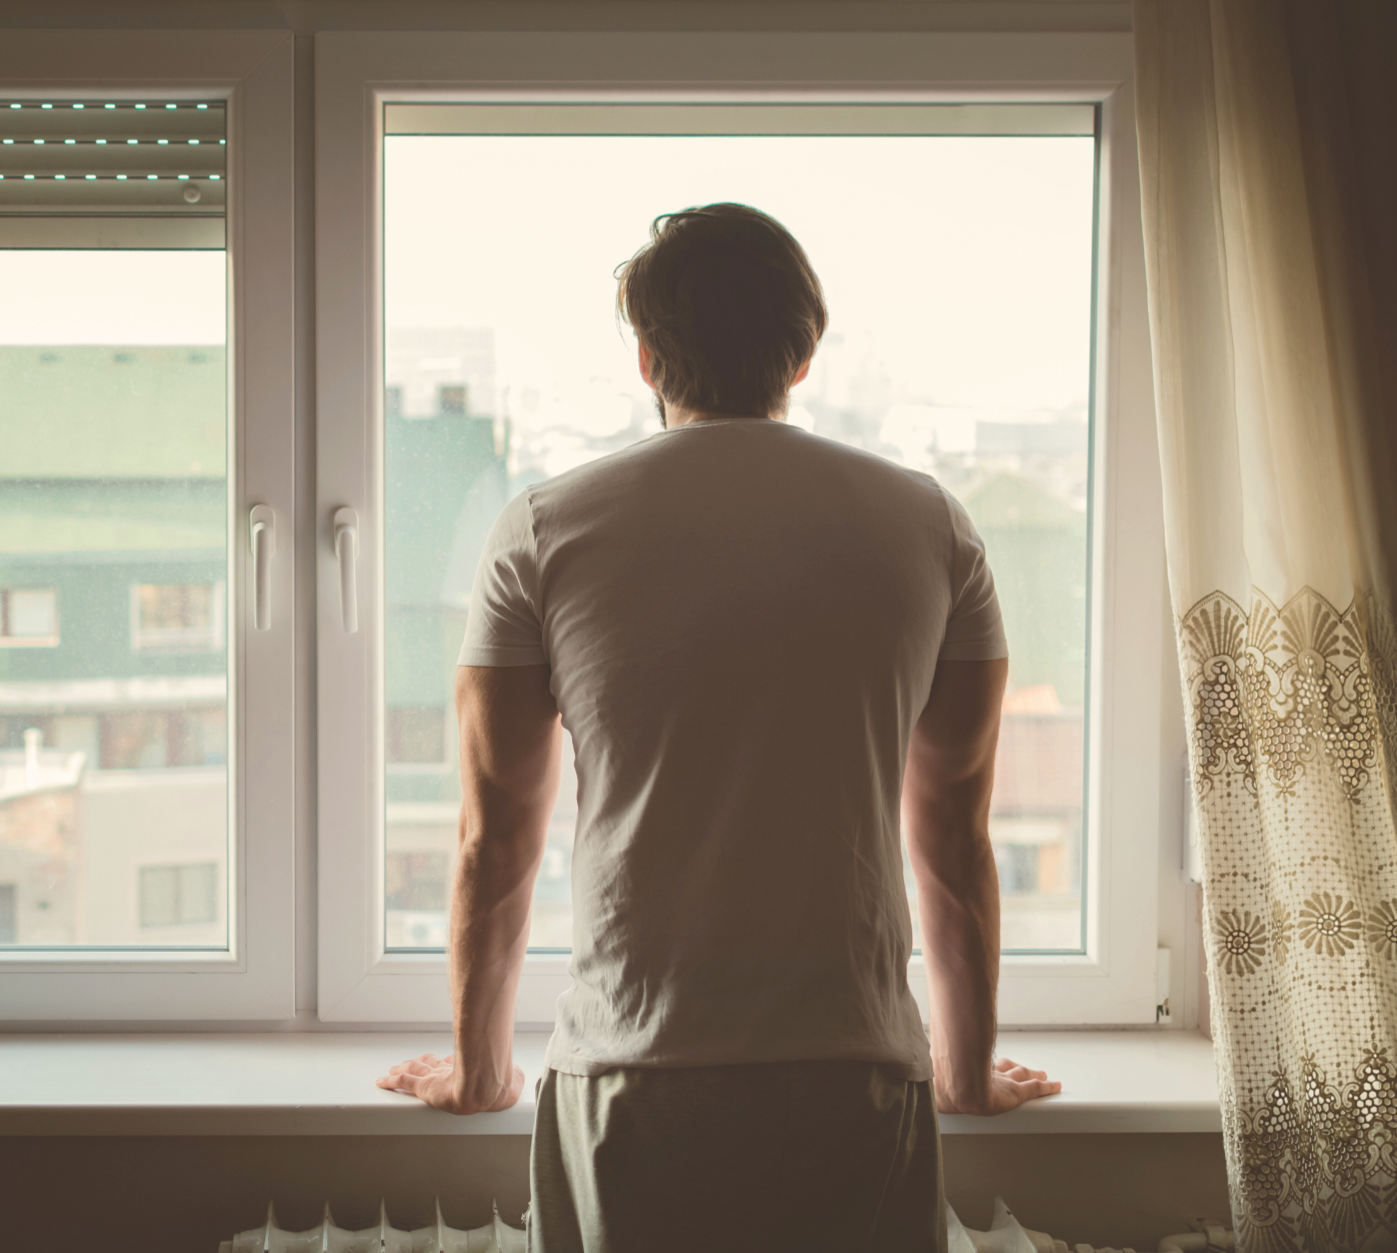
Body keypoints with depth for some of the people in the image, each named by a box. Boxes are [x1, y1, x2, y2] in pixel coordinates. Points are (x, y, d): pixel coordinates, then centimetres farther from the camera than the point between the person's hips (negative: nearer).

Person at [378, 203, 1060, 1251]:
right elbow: (956, 835, 10)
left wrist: (479, 1068, 21)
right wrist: (968, 1070, 24)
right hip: (858, 1081, 1)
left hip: (626, 1092, 0)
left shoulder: (543, 531, 1)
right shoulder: (930, 527, 5)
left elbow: (495, 838, 7)